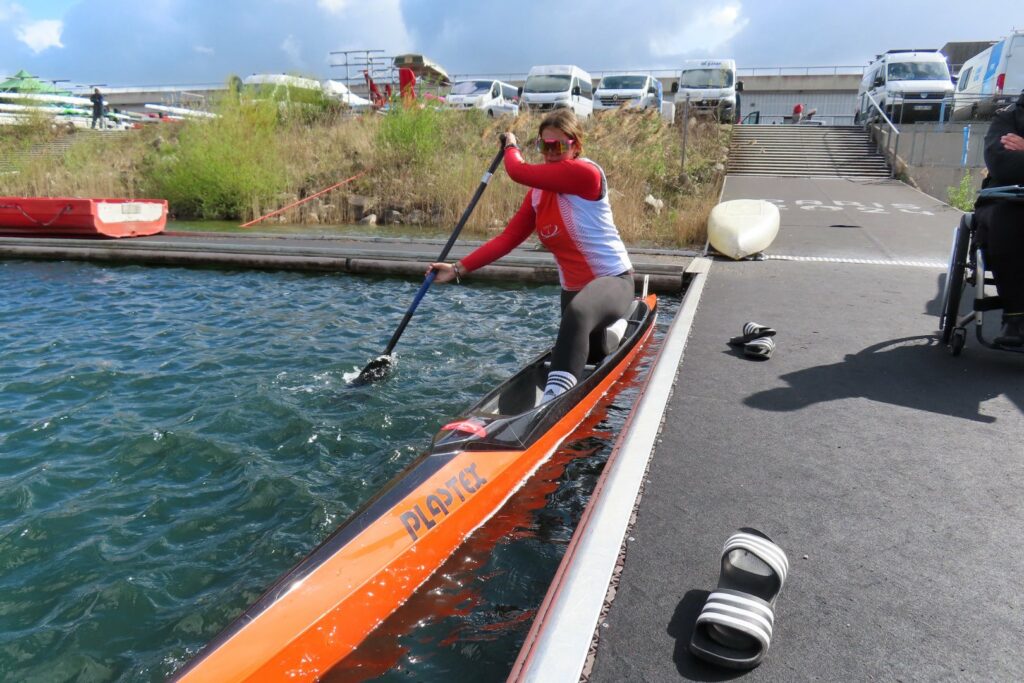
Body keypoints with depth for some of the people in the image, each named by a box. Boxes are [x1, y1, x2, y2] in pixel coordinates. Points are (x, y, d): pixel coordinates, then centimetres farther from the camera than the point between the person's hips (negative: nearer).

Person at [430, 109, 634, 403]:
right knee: (575, 355, 24)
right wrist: (459, 269, -9)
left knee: (577, 313, -41)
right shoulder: (538, 193, 4)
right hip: (573, 288, 8)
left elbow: (518, 171, -17)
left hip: (613, 280, -8)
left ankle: (553, 400, -52)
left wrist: (511, 146, 5)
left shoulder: (586, 173, -18)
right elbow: (508, 238, -1)